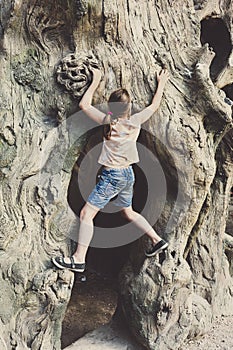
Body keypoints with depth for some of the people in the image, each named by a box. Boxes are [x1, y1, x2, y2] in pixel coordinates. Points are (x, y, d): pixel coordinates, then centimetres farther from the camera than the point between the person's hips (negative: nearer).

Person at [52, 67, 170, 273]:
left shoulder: (109, 121, -12)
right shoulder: (136, 121, -2)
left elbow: (84, 104, -3)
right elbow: (154, 105, 15)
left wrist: (96, 81, 4)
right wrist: (161, 84, 27)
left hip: (112, 176, -6)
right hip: (128, 174, 6)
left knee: (86, 214, -3)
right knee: (128, 212, 26)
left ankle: (79, 259, -4)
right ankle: (157, 240, 29)